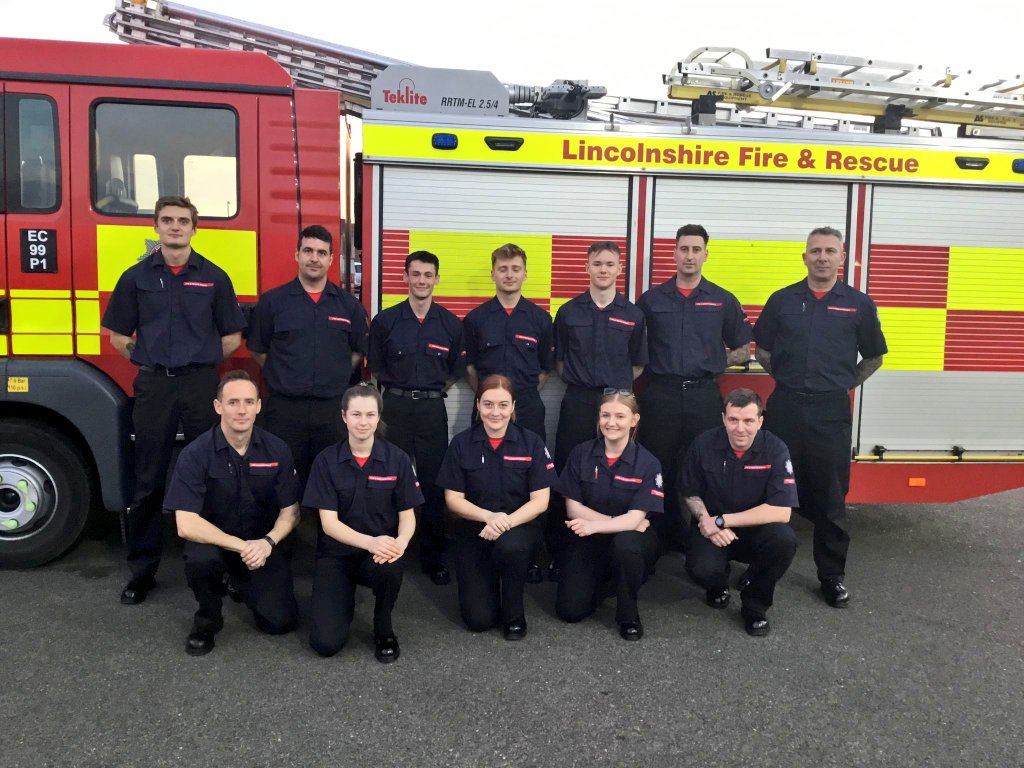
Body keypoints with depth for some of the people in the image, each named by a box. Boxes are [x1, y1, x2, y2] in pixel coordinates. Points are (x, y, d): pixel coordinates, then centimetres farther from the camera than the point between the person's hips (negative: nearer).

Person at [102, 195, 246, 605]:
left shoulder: (214, 277, 4)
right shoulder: (137, 277, 6)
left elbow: (231, 336, 7)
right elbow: (118, 335, 12)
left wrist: (200, 362, 4)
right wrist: (149, 359, 4)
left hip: (201, 383, 0)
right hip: (153, 385, 1)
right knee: (149, 480, 5)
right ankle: (142, 568, 16)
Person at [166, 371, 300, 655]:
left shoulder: (277, 450, -9)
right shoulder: (195, 454, -19)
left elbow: (290, 511, -2)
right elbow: (186, 525, -24)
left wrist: (268, 541, -21)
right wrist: (241, 546, -28)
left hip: (260, 544, 3)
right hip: (212, 541, -3)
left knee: (281, 621, -10)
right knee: (201, 560, -38)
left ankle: (242, 582, 24)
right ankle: (207, 619, -4)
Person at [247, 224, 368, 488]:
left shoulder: (348, 305, 6)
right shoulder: (272, 301, 2)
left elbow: (359, 350, 16)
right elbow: (257, 350, 9)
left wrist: (336, 374, 6)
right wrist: (284, 376, 3)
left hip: (333, 409, 1)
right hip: (284, 409, -1)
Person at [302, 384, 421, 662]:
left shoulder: (397, 459, -5)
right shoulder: (326, 460, -7)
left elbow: (407, 516, -3)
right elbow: (329, 522, -11)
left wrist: (400, 542, -27)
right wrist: (370, 542, -29)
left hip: (381, 551, 0)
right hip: (336, 553, 0)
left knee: (390, 567, -38)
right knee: (326, 642, -18)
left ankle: (383, 629, -4)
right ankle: (346, 599, 19)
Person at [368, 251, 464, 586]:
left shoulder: (450, 324, 4)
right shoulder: (385, 320, 1)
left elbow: (455, 370, 15)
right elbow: (376, 368, 9)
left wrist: (433, 391, 10)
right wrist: (397, 392, 6)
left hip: (433, 410, 1)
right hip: (394, 407, 0)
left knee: (433, 483, 4)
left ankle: (433, 558, 15)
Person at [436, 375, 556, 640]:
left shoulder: (531, 443, -5)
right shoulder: (461, 444, -4)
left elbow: (540, 500, -8)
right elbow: (453, 499, -5)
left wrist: (507, 522, -25)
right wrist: (489, 516, -23)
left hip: (519, 526, 0)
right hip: (474, 531, 1)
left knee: (509, 546, -38)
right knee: (478, 619, -12)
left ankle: (514, 614, -9)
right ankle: (488, 582, 24)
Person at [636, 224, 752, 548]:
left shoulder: (723, 300, 7)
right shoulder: (651, 299, 6)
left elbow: (744, 350, 12)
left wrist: (714, 362, 1)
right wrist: (655, 364, -3)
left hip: (704, 396, 1)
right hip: (660, 395, 0)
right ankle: (656, 532, 17)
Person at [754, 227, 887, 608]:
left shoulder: (858, 304, 3)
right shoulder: (782, 300, 5)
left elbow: (873, 358, 12)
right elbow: (763, 351, 13)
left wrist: (844, 384, 8)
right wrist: (790, 379, 11)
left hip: (832, 412, -1)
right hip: (784, 406, 1)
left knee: (830, 497, 6)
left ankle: (832, 575, 20)